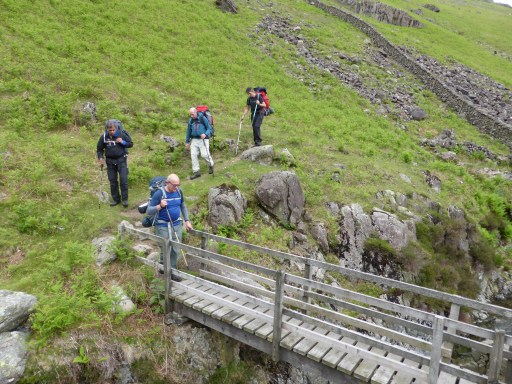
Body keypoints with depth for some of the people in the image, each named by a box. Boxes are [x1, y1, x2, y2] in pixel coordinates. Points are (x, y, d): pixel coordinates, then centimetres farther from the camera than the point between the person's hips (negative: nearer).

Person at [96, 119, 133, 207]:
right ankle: (116, 199, 21)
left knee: (123, 179, -8)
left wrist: (123, 142, -19)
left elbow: (131, 144, -1)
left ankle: (125, 199, 4)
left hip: (121, 159, -2)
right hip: (110, 161, 2)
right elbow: (99, 149, 6)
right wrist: (100, 158, -9)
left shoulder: (122, 134, -12)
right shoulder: (104, 137, -7)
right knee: (112, 181, 8)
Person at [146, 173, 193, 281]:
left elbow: (183, 206, 16)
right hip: (163, 226, -5)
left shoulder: (179, 192, 1)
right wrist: (160, 206, -30)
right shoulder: (159, 193, -14)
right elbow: (149, 211, -13)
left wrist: (187, 221, 11)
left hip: (177, 224, 5)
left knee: (176, 250, 9)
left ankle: (173, 271, 25)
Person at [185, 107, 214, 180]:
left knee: (204, 154, -14)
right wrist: (187, 142, 21)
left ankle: (211, 165, 18)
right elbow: (188, 131, 19)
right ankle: (196, 172, 8)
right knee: (193, 155, -2)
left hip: (203, 139, -5)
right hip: (194, 140, 5)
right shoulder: (190, 120, 9)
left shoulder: (203, 118, -6)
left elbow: (209, 128, -4)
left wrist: (205, 134, -23)